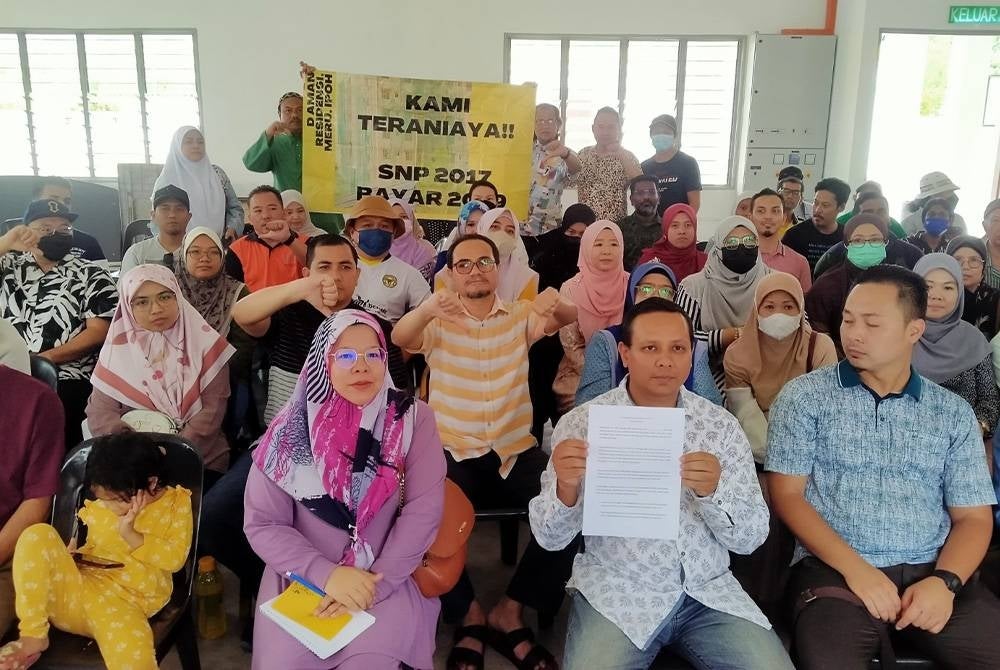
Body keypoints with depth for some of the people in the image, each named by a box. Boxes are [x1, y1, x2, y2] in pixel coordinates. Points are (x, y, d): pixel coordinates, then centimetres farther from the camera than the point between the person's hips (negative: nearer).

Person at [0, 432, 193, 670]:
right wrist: (68, 555, 3)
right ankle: (32, 636, -14)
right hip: (73, 589, 6)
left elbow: (176, 558, -8)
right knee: (37, 536, -19)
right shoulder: (98, 507, 10)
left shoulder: (176, 501, 1)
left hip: (124, 603, -6)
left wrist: (130, 534, -16)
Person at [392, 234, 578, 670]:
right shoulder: (438, 322, 4)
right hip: (454, 454, -1)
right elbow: (400, 338, -18)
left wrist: (555, 302, -37)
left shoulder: (521, 315, 8)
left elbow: (569, 318, -11)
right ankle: (469, 616, -3)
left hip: (516, 452, 2)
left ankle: (509, 612, -5)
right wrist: (426, 310, -42)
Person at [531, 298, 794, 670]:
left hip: (708, 592, 3)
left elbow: (750, 538, -1)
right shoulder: (582, 423, -5)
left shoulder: (721, 425, 1)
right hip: (615, 594, -2)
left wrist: (713, 491, -22)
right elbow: (550, 537, -5)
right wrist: (566, 487, -27)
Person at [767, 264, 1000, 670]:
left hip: (931, 574, 4)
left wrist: (945, 580, -9)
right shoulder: (805, 396, 3)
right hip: (835, 572, -3)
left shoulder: (953, 413, 12)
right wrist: (855, 568, -12)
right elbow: (787, 494, -2)